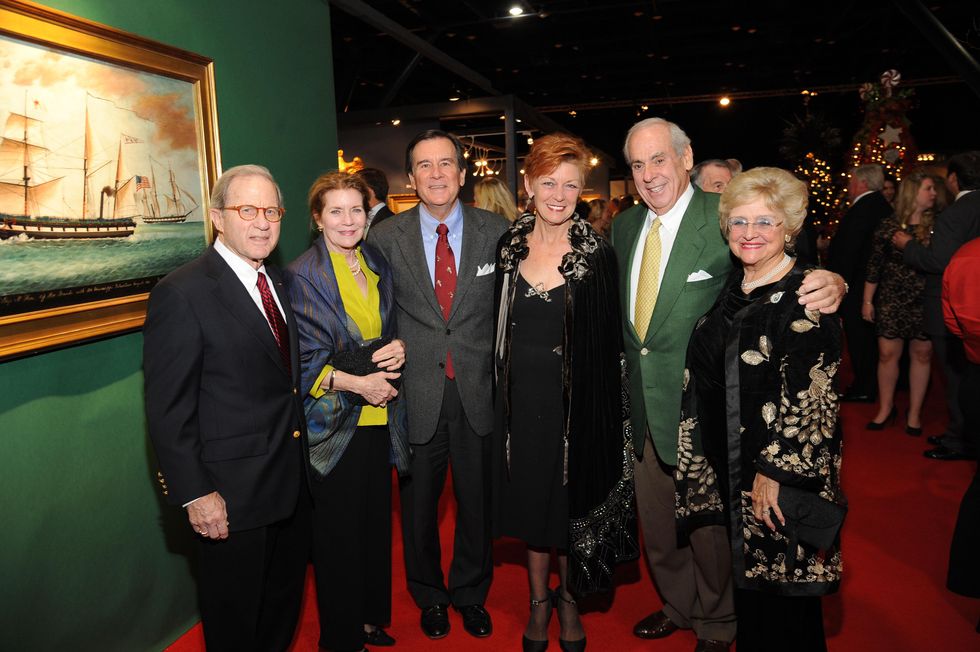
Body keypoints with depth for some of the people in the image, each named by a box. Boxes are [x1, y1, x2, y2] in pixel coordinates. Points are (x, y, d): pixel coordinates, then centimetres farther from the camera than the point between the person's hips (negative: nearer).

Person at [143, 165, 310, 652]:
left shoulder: (274, 281, 8)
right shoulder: (182, 294, -17)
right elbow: (168, 409, -18)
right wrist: (194, 494, -18)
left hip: (291, 480, 7)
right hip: (233, 493, -7)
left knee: (285, 600, 25)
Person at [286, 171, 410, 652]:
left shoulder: (378, 265, 9)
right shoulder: (302, 275, -9)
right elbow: (301, 359, -11)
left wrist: (398, 348, -4)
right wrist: (354, 382, -19)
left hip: (379, 415, 6)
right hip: (333, 421, -5)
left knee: (376, 522, 13)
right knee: (338, 532, 5)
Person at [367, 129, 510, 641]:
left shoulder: (496, 231, -1)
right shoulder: (385, 238, -1)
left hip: (478, 392, 1)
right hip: (416, 394, 0)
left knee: (477, 501, 15)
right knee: (418, 503, 15)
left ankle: (471, 593, 40)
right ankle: (429, 595, 40)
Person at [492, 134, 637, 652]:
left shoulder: (597, 253, -8)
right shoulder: (509, 246, 0)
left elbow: (609, 342, -6)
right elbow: (498, 326, 7)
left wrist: (605, 409, -8)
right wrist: (502, 390, 4)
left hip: (576, 404, -2)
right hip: (521, 400, 3)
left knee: (571, 505, 12)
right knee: (530, 501, 16)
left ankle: (568, 599, 36)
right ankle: (538, 600, 37)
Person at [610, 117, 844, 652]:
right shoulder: (624, 226, 6)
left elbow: (794, 273, -18)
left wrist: (831, 285, -38)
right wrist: (630, 361, 5)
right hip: (643, 406, 6)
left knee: (709, 526, 14)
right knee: (655, 525, 21)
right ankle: (678, 605, 48)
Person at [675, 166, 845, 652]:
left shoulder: (806, 299, -16)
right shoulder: (732, 291, 5)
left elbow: (808, 400, -19)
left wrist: (774, 472, -18)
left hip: (782, 477, -7)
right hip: (729, 466, 7)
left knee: (780, 587, 8)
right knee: (748, 580, 21)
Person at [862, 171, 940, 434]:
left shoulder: (936, 225, 2)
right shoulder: (888, 226, 0)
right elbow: (874, 266, 2)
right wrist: (867, 301, 2)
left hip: (925, 301, 1)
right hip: (892, 300, -1)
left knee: (922, 354, 6)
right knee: (887, 354, 1)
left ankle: (914, 412, 20)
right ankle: (886, 408, 19)